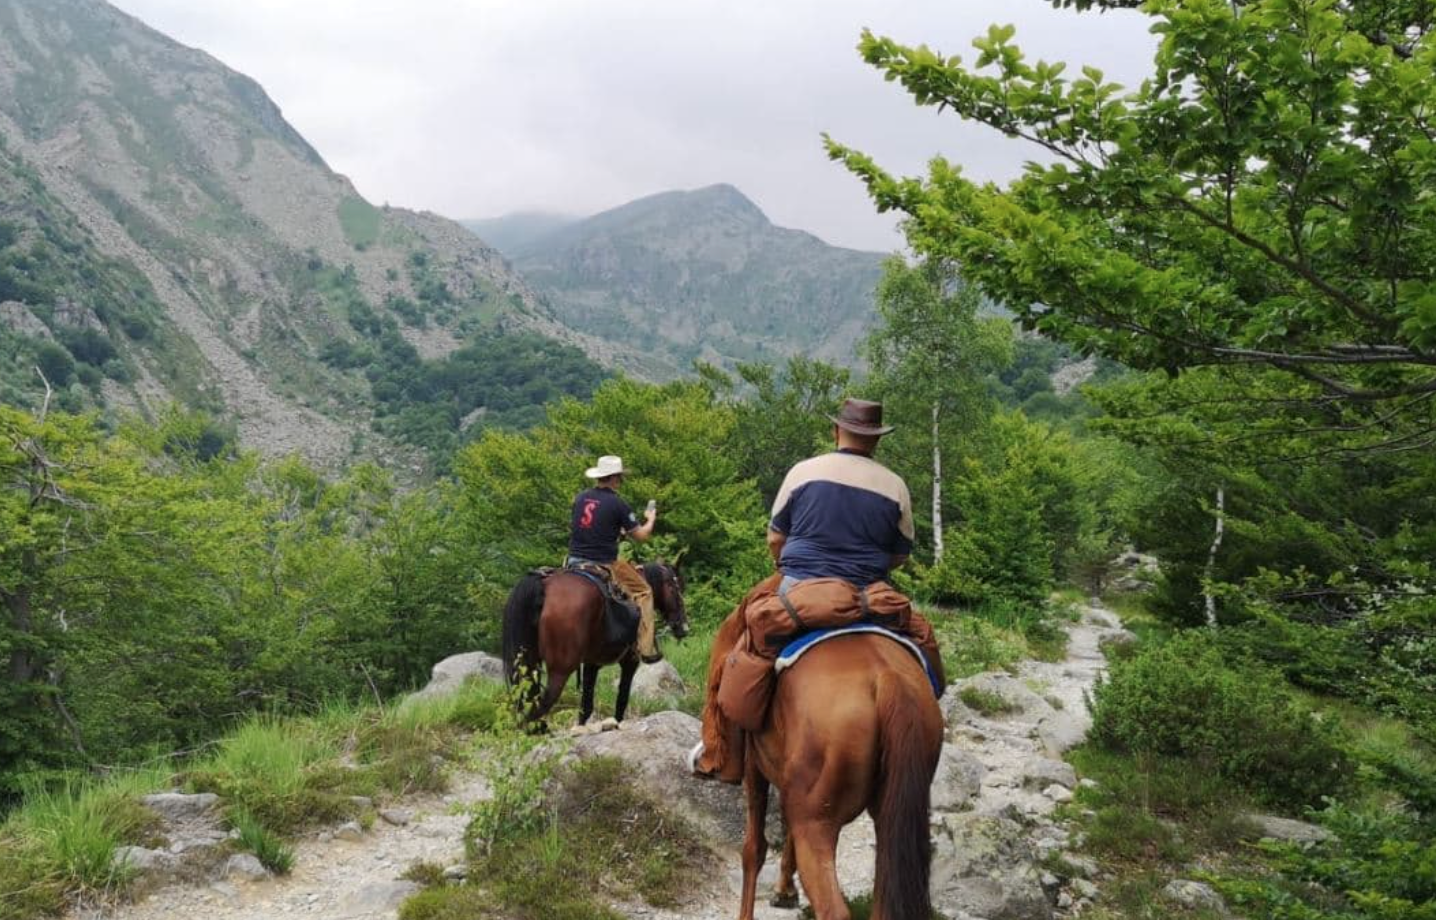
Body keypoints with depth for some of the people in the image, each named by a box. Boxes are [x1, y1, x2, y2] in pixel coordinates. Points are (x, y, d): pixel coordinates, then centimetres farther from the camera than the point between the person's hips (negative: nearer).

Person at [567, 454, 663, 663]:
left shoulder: (580, 497, 7)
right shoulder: (617, 504, -10)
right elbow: (641, 535, -6)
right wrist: (650, 520, 16)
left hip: (575, 560, 5)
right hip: (604, 564, -5)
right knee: (643, 592, 10)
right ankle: (647, 649, 5)